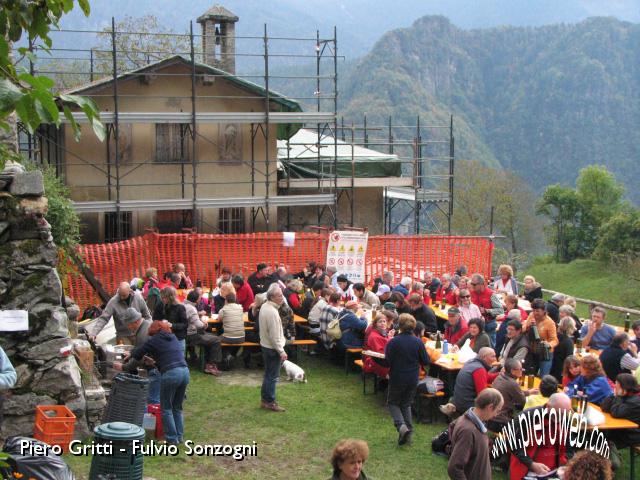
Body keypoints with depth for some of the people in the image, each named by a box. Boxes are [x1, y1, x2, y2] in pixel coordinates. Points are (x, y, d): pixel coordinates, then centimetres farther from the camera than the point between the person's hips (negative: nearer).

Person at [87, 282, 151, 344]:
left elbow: (147, 316, 5)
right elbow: (103, 319, -15)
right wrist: (93, 333, -25)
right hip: (123, 337, -2)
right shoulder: (113, 302, -14)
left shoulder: (138, 298, -7)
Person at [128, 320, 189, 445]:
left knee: (166, 408, 7)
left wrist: (131, 353, 32)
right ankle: (180, 436, 20)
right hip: (185, 371, 6)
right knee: (177, 407, 19)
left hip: (171, 374, -6)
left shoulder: (154, 340, 6)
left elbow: (137, 354, 10)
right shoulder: (173, 338, 22)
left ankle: (172, 439, 6)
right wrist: (155, 361, 41)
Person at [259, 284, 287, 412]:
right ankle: (269, 402, 10)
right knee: (272, 376, 2)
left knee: (268, 374, 20)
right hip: (273, 348, -10)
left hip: (265, 345, 10)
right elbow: (274, 335, -24)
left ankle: (264, 399, 29)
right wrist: (281, 351, -19)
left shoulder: (264, 306, 4)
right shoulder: (272, 312, -26)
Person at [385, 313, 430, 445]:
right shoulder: (418, 342, -8)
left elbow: (387, 362, -17)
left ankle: (401, 426, -9)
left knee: (393, 403, 14)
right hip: (413, 379, 3)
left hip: (397, 378, -3)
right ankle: (408, 431, 14)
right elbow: (426, 361, -2)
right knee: (406, 404, 20)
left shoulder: (393, 342, -17)